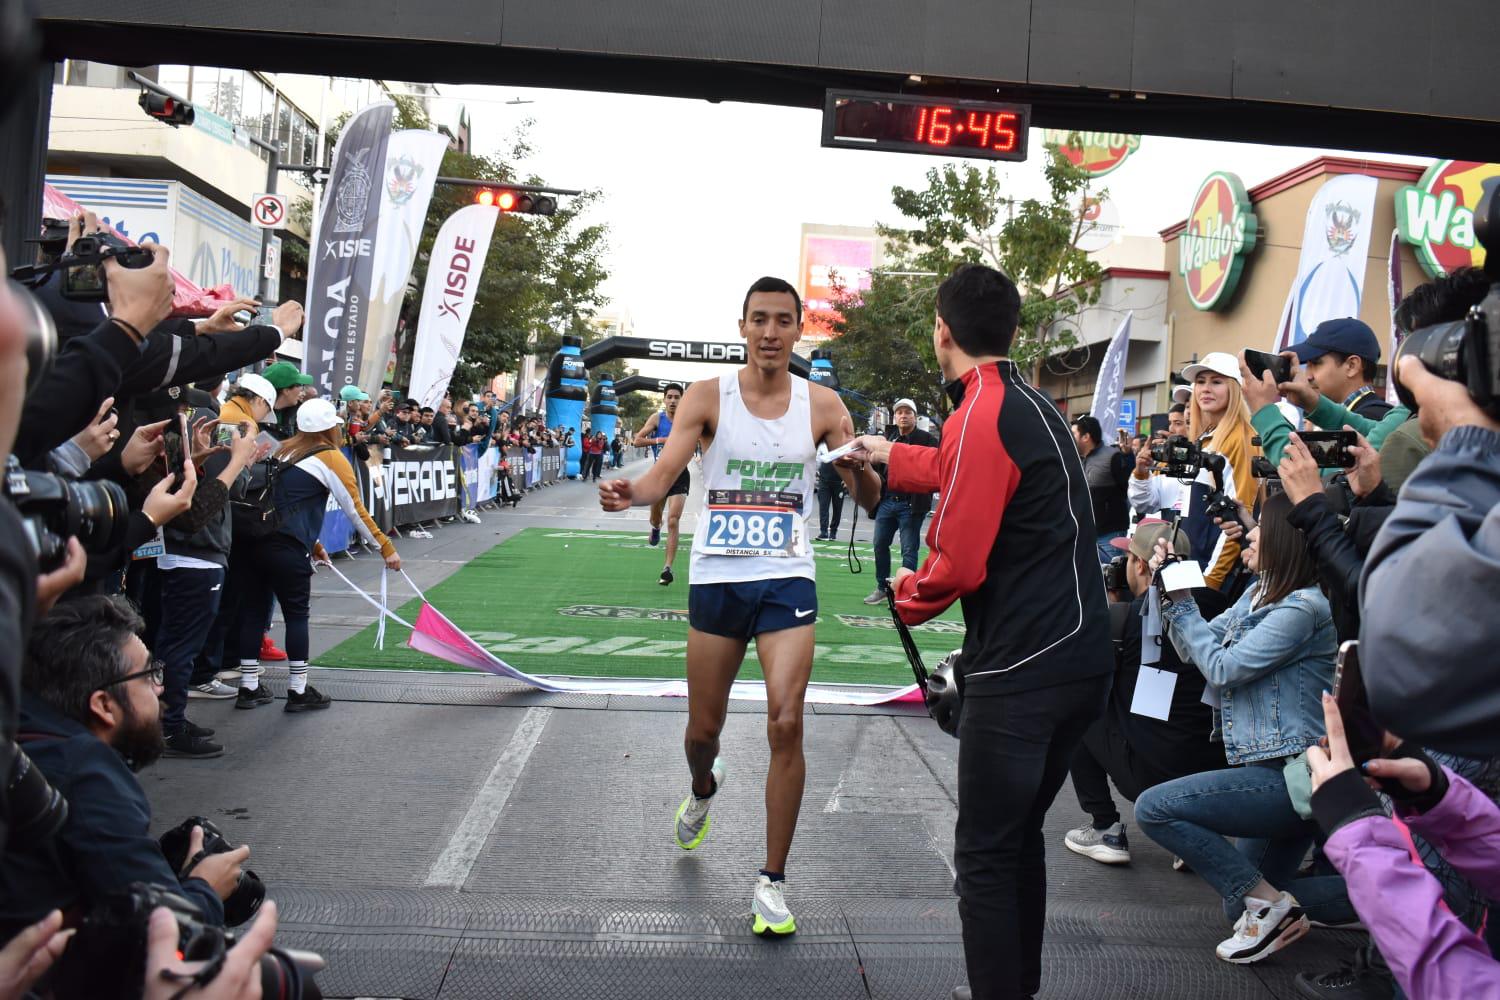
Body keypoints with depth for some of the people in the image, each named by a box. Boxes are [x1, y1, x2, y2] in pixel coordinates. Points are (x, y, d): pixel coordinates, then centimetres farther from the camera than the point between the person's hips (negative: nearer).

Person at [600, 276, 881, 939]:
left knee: (786, 723, -11)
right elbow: (663, 475, -14)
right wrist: (630, 493, -37)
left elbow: (869, 500, -3)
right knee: (703, 729, 11)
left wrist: (859, 467, -27)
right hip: (716, 579, 0)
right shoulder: (708, 397, -3)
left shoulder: (822, 405, -1)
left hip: (787, 581, 0)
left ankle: (772, 881, 5)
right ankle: (704, 788, 49)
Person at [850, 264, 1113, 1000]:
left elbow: (956, 563, -20)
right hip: (1080, 658, 9)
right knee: (1021, 835, 21)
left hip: (1021, 672, -9)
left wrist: (908, 593, 0)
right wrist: (892, 457, 42)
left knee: (985, 855, 2)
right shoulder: (1032, 403, 12)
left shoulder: (981, 417, -17)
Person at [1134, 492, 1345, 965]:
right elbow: (1196, 651, 13)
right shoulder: (1259, 593, 10)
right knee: (1244, 907, 17)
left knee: (1153, 807, -16)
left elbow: (1222, 669, -18)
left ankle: (1270, 902, -6)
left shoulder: (1304, 607, -18)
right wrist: (1173, 587, 1)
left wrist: (1180, 599, -9)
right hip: (1278, 772, 10)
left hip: (1291, 776, -10)